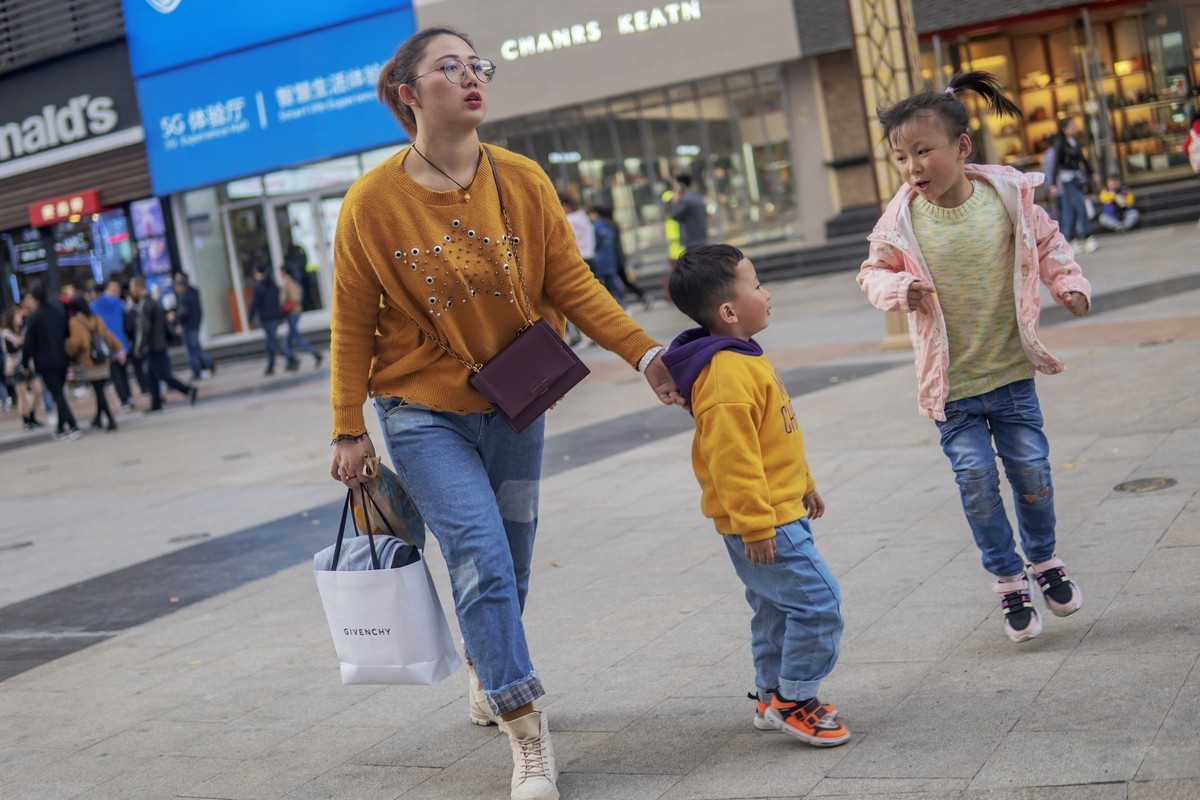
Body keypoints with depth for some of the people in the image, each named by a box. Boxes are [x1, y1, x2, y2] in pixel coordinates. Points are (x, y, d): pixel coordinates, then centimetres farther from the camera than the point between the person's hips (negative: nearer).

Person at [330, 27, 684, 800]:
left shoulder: (524, 181, -6)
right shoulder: (373, 201, -12)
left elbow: (572, 284, -4)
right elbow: (353, 325, -5)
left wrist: (644, 352, -15)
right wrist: (350, 430, -3)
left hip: (513, 403, 4)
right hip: (424, 410, -3)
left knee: (507, 559, 15)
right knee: (482, 556, -13)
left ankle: (485, 671, 44)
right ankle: (528, 736, -3)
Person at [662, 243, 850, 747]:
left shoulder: (743, 359, 11)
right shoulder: (726, 374, -24)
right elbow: (730, 456, -27)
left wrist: (803, 484, 28)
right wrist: (754, 524, -25)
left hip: (778, 511, 11)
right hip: (765, 524, -11)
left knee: (776, 607, 18)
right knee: (817, 601, -8)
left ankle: (773, 697, 30)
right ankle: (793, 700, 3)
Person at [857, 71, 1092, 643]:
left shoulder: (1007, 196, -8)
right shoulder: (901, 222, -10)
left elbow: (1046, 244, 7)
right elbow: (874, 271, 4)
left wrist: (1069, 283, -9)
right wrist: (899, 288, -17)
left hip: (1011, 371, 1)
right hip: (951, 383, 0)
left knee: (1031, 468, 7)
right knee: (976, 479, -1)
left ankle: (1045, 561, 34)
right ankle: (1009, 582, 18)